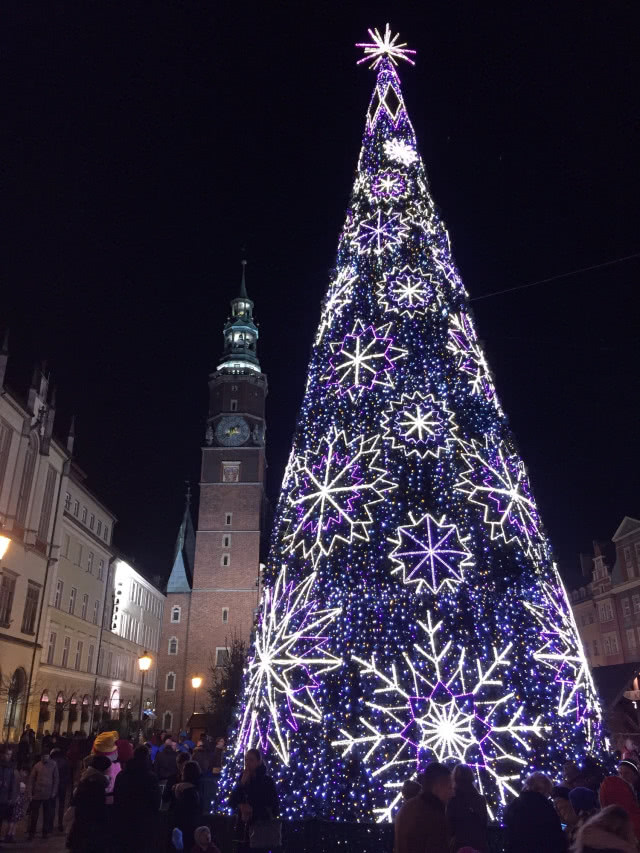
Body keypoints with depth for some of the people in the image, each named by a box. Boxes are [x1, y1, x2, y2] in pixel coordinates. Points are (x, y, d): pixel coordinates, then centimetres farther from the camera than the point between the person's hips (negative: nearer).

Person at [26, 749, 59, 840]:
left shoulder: (53, 765, -3)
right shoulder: (37, 766, -3)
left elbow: (56, 779, 1)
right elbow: (31, 779, -1)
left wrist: (54, 792, -3)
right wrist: (29, 793, -7)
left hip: (48, 794, 0)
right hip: (37, 794, 0)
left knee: (47, 814, 9)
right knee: (34, 814, 3)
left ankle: (45, 832, 21)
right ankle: (31, 833, 16)